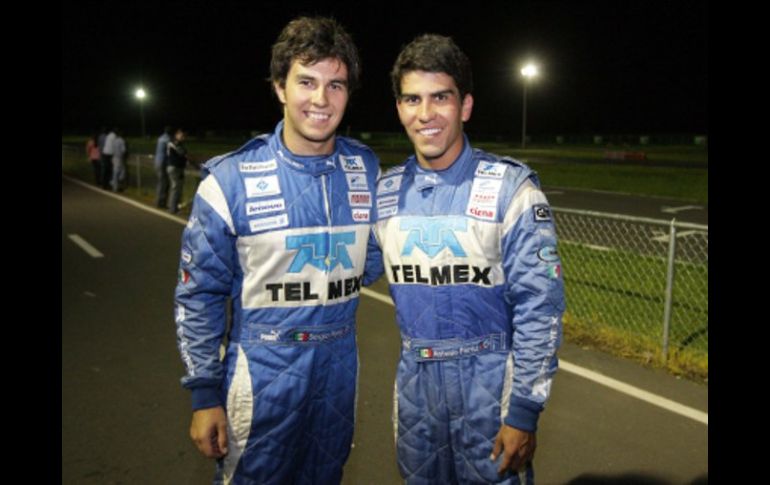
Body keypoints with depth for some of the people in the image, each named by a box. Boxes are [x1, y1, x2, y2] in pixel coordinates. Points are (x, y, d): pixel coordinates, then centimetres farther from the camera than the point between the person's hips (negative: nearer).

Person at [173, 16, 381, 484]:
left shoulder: (367, 169, -3)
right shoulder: (231, 180, -12)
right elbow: (200, 294, -7)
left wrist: (333, 289, 1)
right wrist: (205, 394, -6)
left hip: (341, 363, 3)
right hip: (263, 369, -3)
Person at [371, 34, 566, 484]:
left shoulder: (510, 187, -13)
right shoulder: (387, 190, 0)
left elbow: (540, 306, -13)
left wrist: (524, 410, -13)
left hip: (490, 378, -4)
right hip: (415, 379, 4)